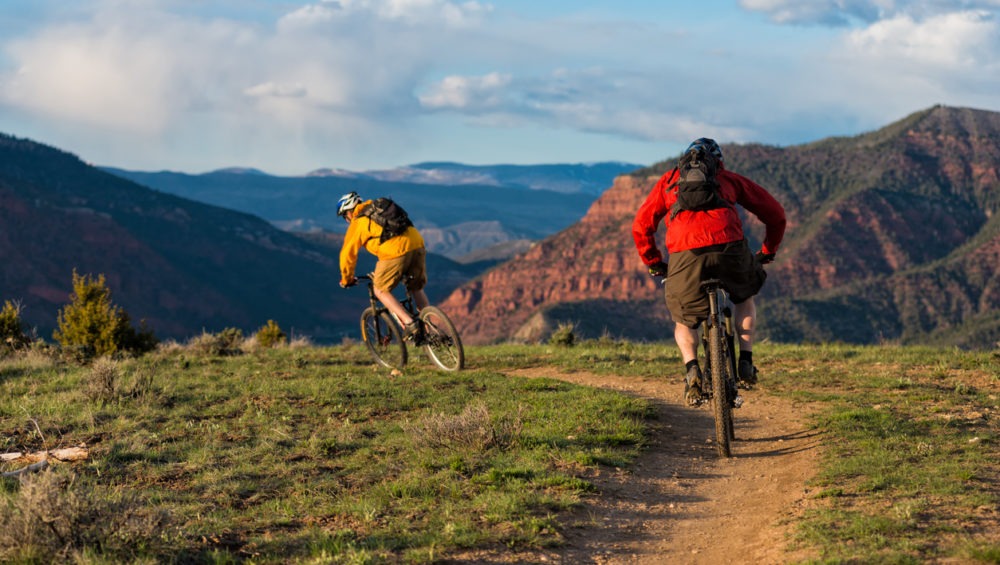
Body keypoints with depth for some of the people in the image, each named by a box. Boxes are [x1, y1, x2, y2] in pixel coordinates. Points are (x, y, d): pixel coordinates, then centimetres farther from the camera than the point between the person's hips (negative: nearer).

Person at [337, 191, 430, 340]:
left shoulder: (357, 223, 11)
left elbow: (348, 254, 16)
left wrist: (346, 279, 31)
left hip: (395, 252, -6)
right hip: (417, 244, 7)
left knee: (381, 291, 11)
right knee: (417, 289, 22)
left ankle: (409, 323, -4)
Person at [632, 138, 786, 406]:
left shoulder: (670, 180, 29)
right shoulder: (729, 179, 29)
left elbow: (641, 225, 25)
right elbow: (775, 213, 29)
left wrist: (653, 263, 37)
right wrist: (767, 252, 43)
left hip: (685, 257, 0)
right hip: (729, 248, 1)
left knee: (684, 321, 23)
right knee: (745, 298, 33)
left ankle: (692, 370, -4)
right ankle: (745, 363, 20)